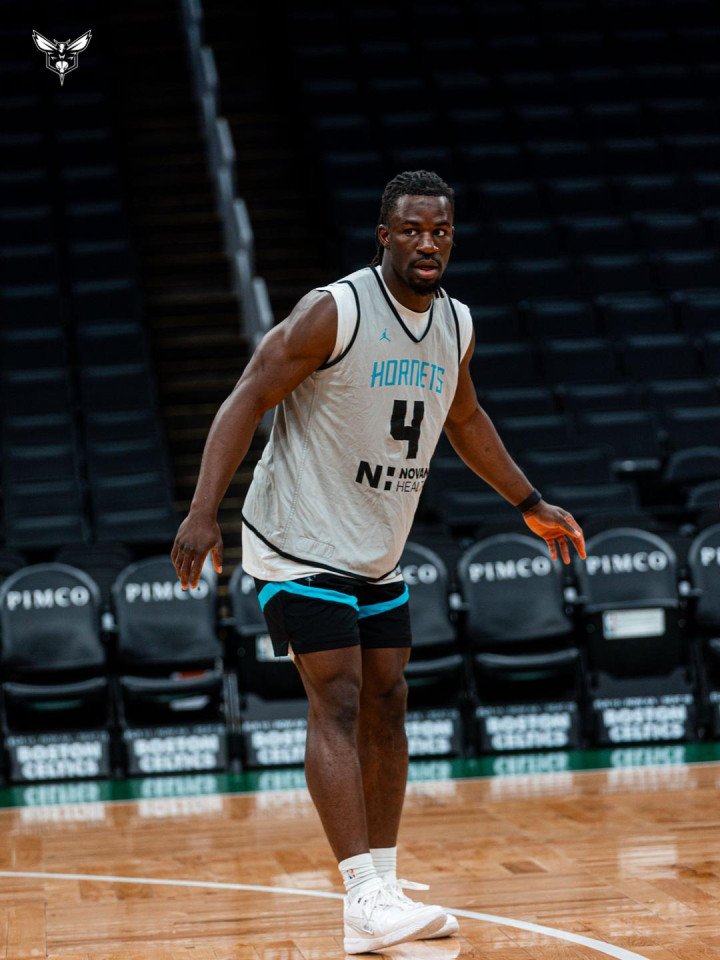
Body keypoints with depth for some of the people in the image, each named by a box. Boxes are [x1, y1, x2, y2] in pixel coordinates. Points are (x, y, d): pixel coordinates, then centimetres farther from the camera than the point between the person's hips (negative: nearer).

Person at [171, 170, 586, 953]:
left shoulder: (456, 325, 4)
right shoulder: (334, 313, -19)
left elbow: (464, 420, 22)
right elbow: (246, 401, -18)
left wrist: (530, 504, 25)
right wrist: (203, 512, -28)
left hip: (377, 552, 8)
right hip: (299, 543, -8)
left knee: (385, 707, 8)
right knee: (338, 704, -14)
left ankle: (383, 890, 15)